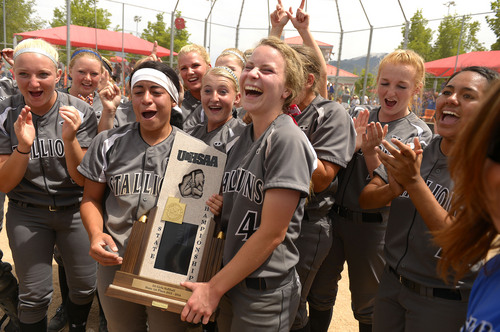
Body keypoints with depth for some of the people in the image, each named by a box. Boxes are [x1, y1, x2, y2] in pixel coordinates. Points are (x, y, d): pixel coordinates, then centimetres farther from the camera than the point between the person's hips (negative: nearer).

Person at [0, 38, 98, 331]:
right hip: (27, 214, 1)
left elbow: (83, 178, -12)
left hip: (75, 210, 0)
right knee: (34, 296, 7)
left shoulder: (80, 112, -12)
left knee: (85, 287, 10)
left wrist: (70, 139, -30)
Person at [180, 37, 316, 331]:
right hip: (232, 281, 7)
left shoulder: (288, 140, -19)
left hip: (265, 294, -7)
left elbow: (272, 233, -20)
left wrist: (214, 288, -14)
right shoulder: (244, 136, 4)